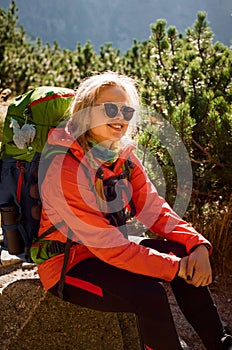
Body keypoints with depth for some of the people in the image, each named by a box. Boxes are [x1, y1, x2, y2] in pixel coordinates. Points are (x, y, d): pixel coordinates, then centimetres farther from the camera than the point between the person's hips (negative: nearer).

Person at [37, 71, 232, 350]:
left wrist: (197, 244, -20)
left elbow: (152, 207, -3)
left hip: (112, 250, 8)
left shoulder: (124, 156, 0)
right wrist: (175, 267, -27)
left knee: (185, 253, -9)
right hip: (68, 263, -7)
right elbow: (106, 243, -28)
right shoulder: (65, 167, -25)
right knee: (149, 294, -28)